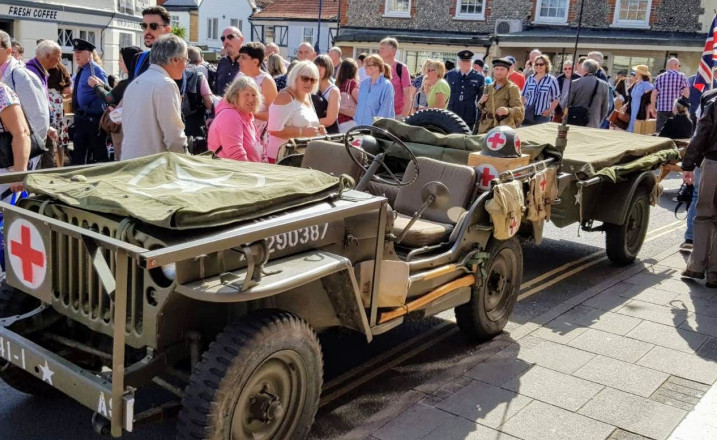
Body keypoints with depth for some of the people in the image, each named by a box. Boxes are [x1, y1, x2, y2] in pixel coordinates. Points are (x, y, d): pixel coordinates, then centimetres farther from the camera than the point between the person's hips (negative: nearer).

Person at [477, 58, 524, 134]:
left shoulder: (512, 88, -3)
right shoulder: (489, 87, 14)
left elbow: (520, 110, -13)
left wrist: (508, 111, -34)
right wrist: (481, 102, 2)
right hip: (485, 129, 5)